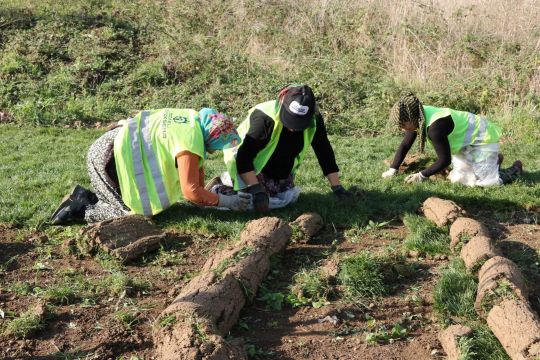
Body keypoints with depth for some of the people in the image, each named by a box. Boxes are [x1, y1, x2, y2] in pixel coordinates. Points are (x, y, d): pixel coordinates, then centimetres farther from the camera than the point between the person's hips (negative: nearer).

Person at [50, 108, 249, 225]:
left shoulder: (194, 118, 3)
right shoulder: (191, 143, -25)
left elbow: (196, 163, 16)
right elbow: (191, 191, -24)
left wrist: (204, 194, 16)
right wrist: (226, 201, -14)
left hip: (117, 142, 9)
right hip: (108, 157, -9)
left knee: (138, 202, 13)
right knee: (135, 210, -5)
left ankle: (85, 197, 16)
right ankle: (82, 209, 0)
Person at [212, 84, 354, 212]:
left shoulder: (314, 119, -20)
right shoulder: (265, 118, -35)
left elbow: (324, 151, -9)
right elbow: (244, 157, -32)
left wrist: (337, 187, -10)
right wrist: (257, 190, -38)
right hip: (252, 171, -6)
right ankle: (218, 186, 9)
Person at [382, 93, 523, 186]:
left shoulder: (435, 127, -38)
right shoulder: (417, 118, -12)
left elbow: (444, 160, -30)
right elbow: (405, 145, 0)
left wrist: (422, 175, -23)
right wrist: (393, 169, -7)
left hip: (482, 137, -9)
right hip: (467, 140, 9)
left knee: (484, 180, -8)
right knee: (458, 178, 11)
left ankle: (515, 168, 19)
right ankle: (493, 160, 30)